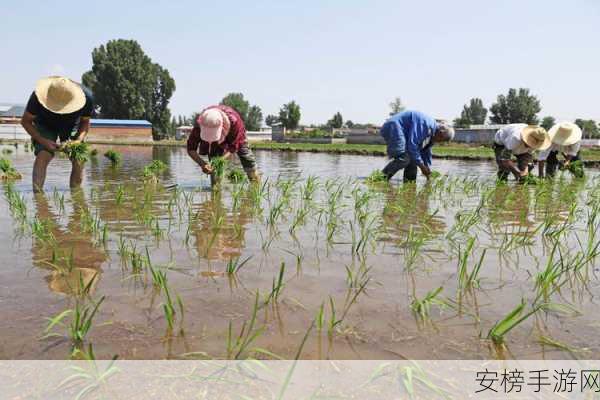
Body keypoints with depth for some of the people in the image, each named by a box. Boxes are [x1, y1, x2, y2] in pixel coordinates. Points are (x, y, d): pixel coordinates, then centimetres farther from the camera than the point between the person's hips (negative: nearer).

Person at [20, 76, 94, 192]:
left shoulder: (86, 97, -32)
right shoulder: (37, 97, -33)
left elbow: (85, 122, -12)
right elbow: (25, 121, -17)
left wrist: (79, 140, -30)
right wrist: (43, 141, -30)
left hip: (72, 126, 1)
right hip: (45, 125, -1)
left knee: (78, 159, -15)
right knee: (43, 155, -23)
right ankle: (37, 191, -19)